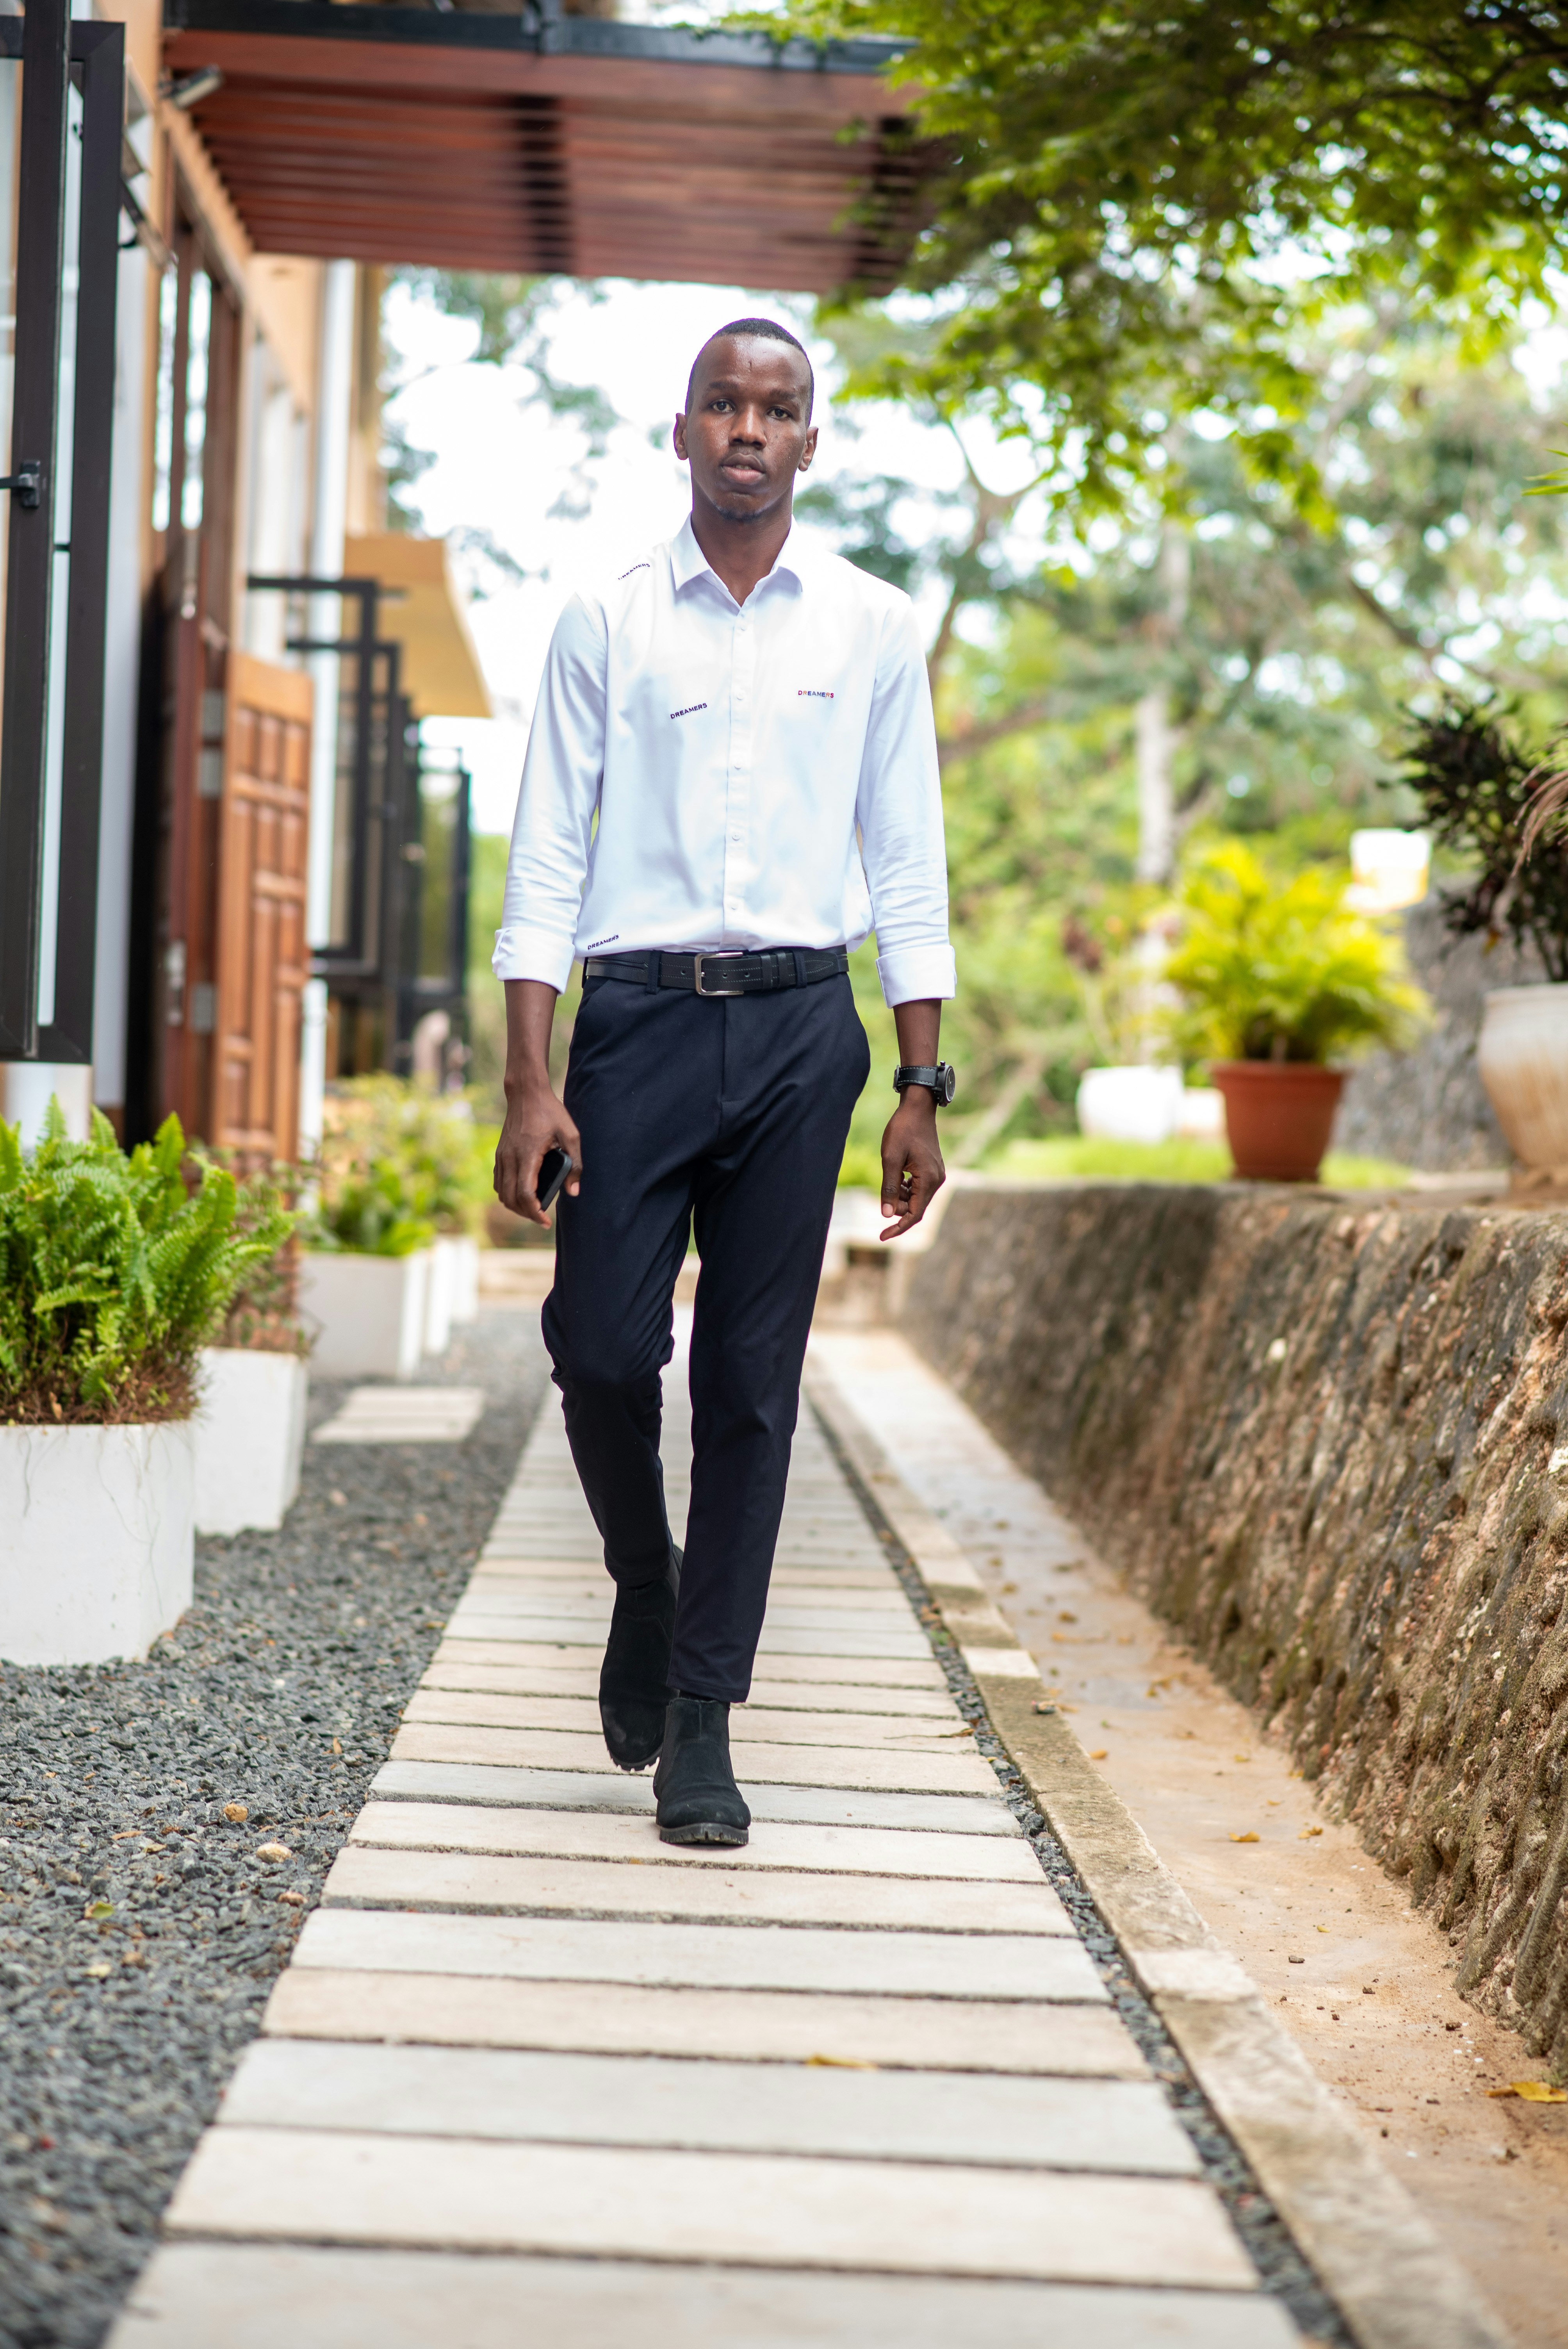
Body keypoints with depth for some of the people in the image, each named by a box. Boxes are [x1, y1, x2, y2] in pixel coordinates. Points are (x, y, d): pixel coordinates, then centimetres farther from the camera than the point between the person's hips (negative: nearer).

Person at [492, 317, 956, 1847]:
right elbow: (545, 858, 4)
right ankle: (645, 1582, 25)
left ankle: (702, 1718, 9)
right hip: (639, 1015, 0)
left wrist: (923, 1087, 3)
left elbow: (908, 865, 9)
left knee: (753, 1379, 1)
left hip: (800, 1023, 1)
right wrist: (528, 1084, -5)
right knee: (602, 1346, -7)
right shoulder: (604, 624, 6)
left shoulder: (873, 628, 9)